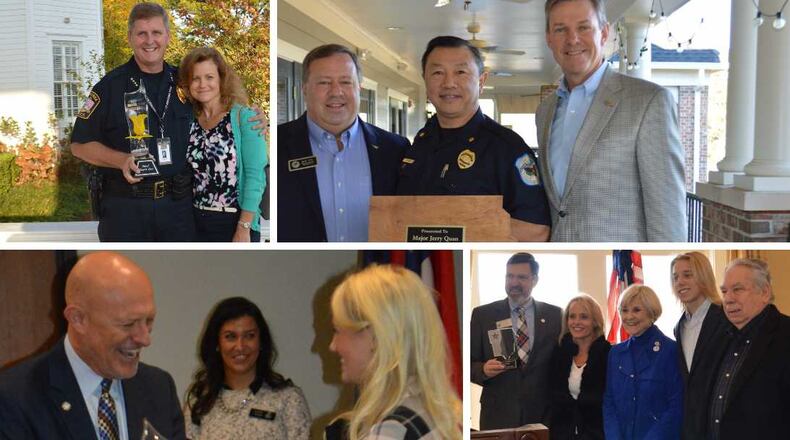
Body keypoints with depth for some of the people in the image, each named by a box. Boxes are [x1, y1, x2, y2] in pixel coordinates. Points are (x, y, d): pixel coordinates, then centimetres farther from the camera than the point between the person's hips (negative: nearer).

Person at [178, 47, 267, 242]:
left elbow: (255, 175, -12)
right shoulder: (190, 122, 7)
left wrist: (244, 228, -18)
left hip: (235, 222, -4)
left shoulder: (244, 117, -6)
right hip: (197, 223, 4)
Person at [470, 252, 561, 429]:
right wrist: (483, 370, -19)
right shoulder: (482, 315, 1)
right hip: (497, 415, 0)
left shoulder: (554, 315, 3)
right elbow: (470, 363, 2)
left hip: (543, 415, 1)